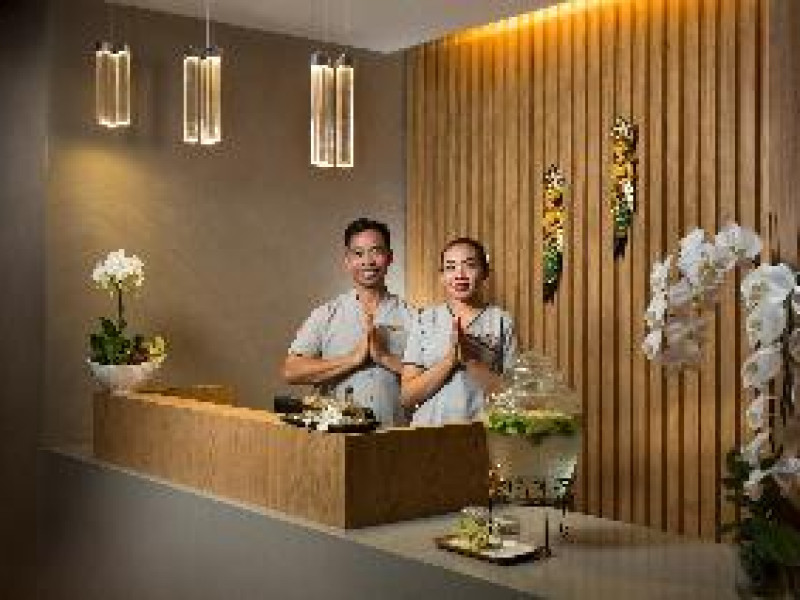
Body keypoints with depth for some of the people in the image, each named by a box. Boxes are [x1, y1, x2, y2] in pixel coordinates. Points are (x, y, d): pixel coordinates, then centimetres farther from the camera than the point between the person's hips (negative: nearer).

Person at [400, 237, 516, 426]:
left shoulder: (501, 321, 5)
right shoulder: (425, 320, 8)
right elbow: (407, 396, 2)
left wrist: (470, 360, -12)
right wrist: (450, 358, -10)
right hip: (429, 432, 1)